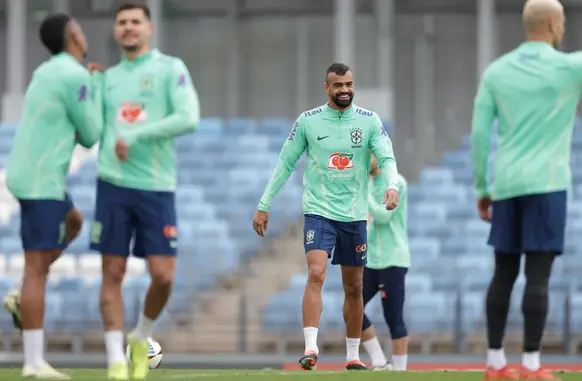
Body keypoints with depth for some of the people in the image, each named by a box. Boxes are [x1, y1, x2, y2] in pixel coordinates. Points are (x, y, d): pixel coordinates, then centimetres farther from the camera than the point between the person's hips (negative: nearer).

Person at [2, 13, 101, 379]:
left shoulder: (46, 72, 16)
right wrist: (97, 90, 5)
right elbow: (90, 137, -7)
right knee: (37, 268, -8)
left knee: (74, 222, 31)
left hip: (31, 178, 9)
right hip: (42, 183, -9)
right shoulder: (75, 76, -14)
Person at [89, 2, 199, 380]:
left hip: (157, 186, -3)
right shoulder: (109, 78, 15)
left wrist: (136, 136, -15)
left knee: (163, 276, -7)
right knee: (113, 274, -2)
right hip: (114, 185, 3)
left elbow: (189, 118, -12)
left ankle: (142, 338, 20)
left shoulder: (171, 68, 2)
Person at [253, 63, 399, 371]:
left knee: (354, 288, 9)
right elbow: (285, 164, 5)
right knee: (316, 274, -21)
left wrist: (392, 186, -29)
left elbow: (387, 158, -7)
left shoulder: (370, 121, 0)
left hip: (354, 215, 2)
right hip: (318, 211, -2)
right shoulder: (308, 121, -1)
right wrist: (263, 206, 3)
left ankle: (353, 355, 21)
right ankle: (310, 348, -27)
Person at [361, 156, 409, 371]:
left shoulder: (395, 182, -9)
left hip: (392, 261, -8)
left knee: (393, 319, -6)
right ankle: (379, 363, 7)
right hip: (370, 261, 8)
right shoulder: (369, 183, 14)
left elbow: (382, 216, -17)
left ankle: (399, 369, -1)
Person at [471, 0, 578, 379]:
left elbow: (479, 134, 6)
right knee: (539, 275, -5)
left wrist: (482, 189, 13)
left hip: (506, 185, 5)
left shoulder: (496, 71, 8)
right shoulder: (569, 67, -5)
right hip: (547, 184, -5)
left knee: (504, 273, 9)